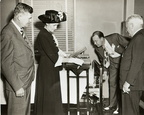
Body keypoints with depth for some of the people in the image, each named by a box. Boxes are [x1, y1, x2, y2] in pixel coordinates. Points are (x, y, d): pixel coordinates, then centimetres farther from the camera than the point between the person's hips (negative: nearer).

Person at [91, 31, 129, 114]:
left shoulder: (115, 37, -24)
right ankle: (112, 105, 22)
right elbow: (103, 60, 8)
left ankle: (120, 106, 6)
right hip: (113, 63, 5)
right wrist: (105, 70, 3)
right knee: (112, 82, 7)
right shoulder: (98, 49, -9)